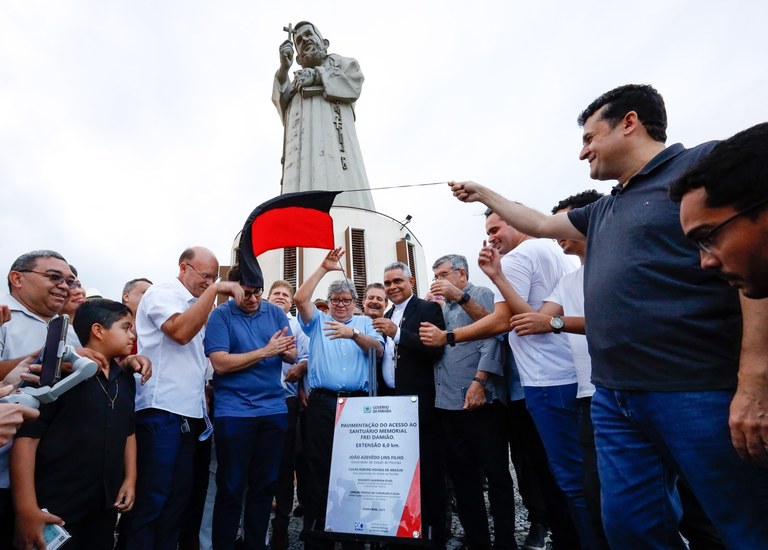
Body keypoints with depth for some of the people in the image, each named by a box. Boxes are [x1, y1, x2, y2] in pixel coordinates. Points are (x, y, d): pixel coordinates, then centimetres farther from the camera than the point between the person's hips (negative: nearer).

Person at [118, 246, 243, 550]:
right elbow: (180, 331, -25)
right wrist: (214, 290, -21)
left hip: (188, 412, 9)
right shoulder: (162, 292, -5)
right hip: (161, 411, -8)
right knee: (151, 498, 0)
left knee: (178, 495, 15)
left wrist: (204, 392, 16)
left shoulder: (195, 305, 18)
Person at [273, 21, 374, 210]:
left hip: (333, 133, -3)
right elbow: (280, 101, 18)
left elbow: (355, 81, 8)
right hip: (302, 145, 3)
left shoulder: (340, 62, 32)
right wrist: (284, 68, 4)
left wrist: (317, 75, 1)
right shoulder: (297, 82, 40)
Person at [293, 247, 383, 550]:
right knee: (319, 468, 3)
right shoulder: (318, 321, 14)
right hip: (322, 402, 0)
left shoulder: (364, 323, 15)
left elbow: (379, 349, -1)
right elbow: (300, 298, -2)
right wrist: (324, 268, -2)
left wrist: (353, 333, -18)